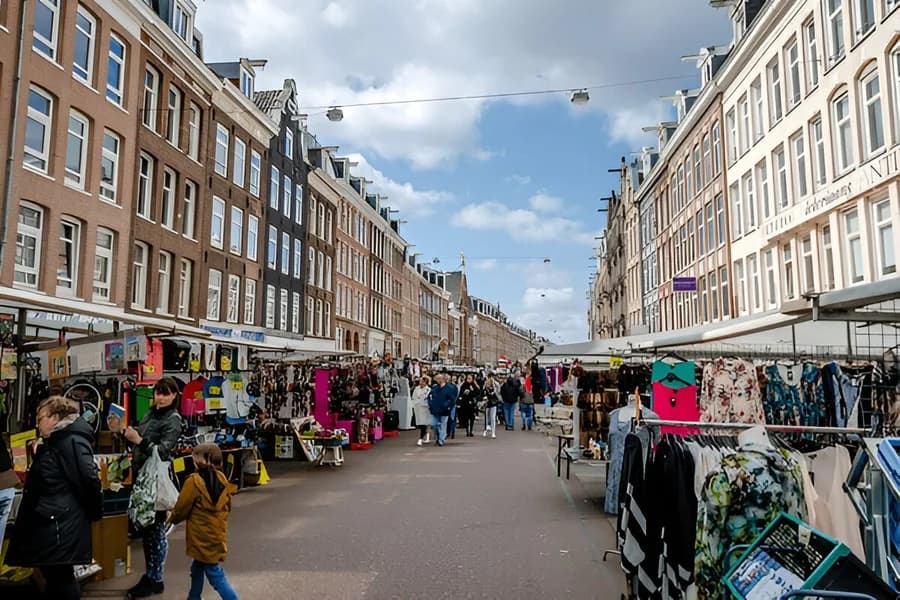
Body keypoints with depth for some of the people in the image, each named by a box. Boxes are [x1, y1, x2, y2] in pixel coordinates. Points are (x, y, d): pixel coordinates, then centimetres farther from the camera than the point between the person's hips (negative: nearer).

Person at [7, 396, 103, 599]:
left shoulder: (72, 441, -17)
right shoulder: (55, 441, 16)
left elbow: (89, 480, -22)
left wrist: (94, 513, -13)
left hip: (61, 526, -10)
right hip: (50, 523, 10)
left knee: (61, 580, -2)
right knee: (55, 578, 16)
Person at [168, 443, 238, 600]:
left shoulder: (194, 481, -19)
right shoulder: (222, 479, 0)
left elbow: (181, 508, -9)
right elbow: (227, 507, 9)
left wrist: (172, 518, 12)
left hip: (202, 536, -7)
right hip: (217, 533, 7)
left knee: (214, 574, 1)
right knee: (197, 568, 24)